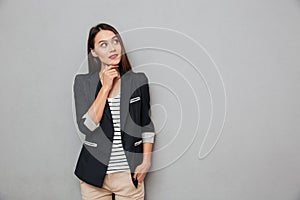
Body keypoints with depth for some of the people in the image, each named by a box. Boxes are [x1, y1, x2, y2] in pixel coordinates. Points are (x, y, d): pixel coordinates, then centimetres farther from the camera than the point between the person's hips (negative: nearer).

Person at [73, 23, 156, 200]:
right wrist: (106, 87, -15)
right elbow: (85, 126, -14)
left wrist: (146, 161, -2)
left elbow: (147, 125, 6)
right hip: (95, 173, 0)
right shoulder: (83, 82, -3)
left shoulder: (139, 80, -1)